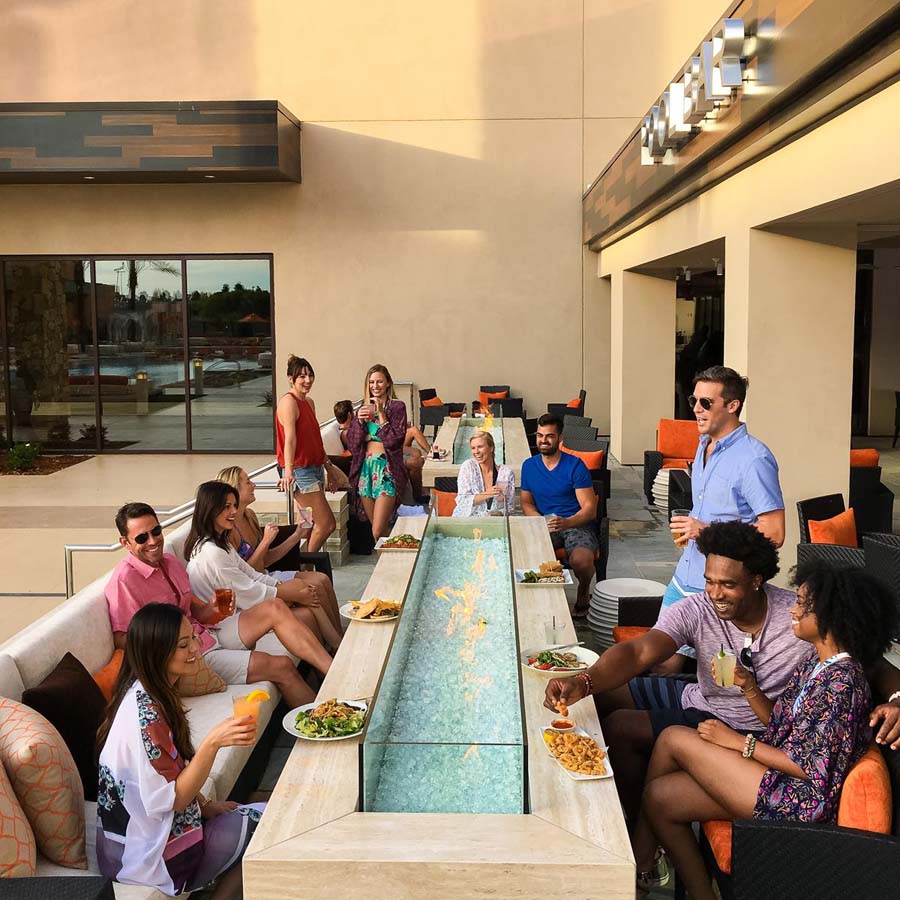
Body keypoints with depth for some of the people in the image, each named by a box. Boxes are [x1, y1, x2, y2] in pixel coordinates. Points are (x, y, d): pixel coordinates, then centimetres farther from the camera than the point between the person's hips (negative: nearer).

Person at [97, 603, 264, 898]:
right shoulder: (146, 713, -28)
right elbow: (173, 799, -25)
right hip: (149, 853, -9)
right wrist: (212, 742, -33)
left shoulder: (145, 693, 1)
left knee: (258, 815, 13)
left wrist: (204, 805, 2)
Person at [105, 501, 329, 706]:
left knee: (274, 609, -8)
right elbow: (121, 639, -18)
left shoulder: (170, 562, 9)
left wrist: (212, 608, -8)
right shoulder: (124, 579, -15)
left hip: (206, 635, 8)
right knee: (282, 667, -16)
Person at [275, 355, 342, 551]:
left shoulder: (309, 402, 15)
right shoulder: (289, 402, -13)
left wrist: (329, 467, 23)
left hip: (315, 469, 9)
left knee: (307, 526, 11)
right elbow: (290, 439, -24)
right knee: (327, 524, -8)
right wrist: (288, 472, -32)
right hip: (299, 471, -9)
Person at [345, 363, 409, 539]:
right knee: (375, 526, 11)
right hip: (365, 467, 5)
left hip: (387, 469, -5)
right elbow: (352, 443, 7)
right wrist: (359, 421, -8)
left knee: (378, 532, -13)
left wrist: (381, 415, -14)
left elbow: (395, 440, -11)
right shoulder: (363, 409, 13)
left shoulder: (397, 407, -1)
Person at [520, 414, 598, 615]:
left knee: (581, 560, -34)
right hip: (544, 526, 3)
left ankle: (583, 592, 4)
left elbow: (590, 508, -9)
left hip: (578, 524, -3)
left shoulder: (575, 466, -5)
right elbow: (526, 502, 17)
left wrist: (566, 522, -28)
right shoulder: (529, 466, 9)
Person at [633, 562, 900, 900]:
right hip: (781, 773, 9)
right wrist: (748, 684, -3)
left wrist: (740, 742, -15)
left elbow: (812, 768, -22)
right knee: (660, 796, -3)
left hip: (802, 800, -9)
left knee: (673, 739, -9)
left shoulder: (841, 682, -23)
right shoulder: (816, 661, 7)